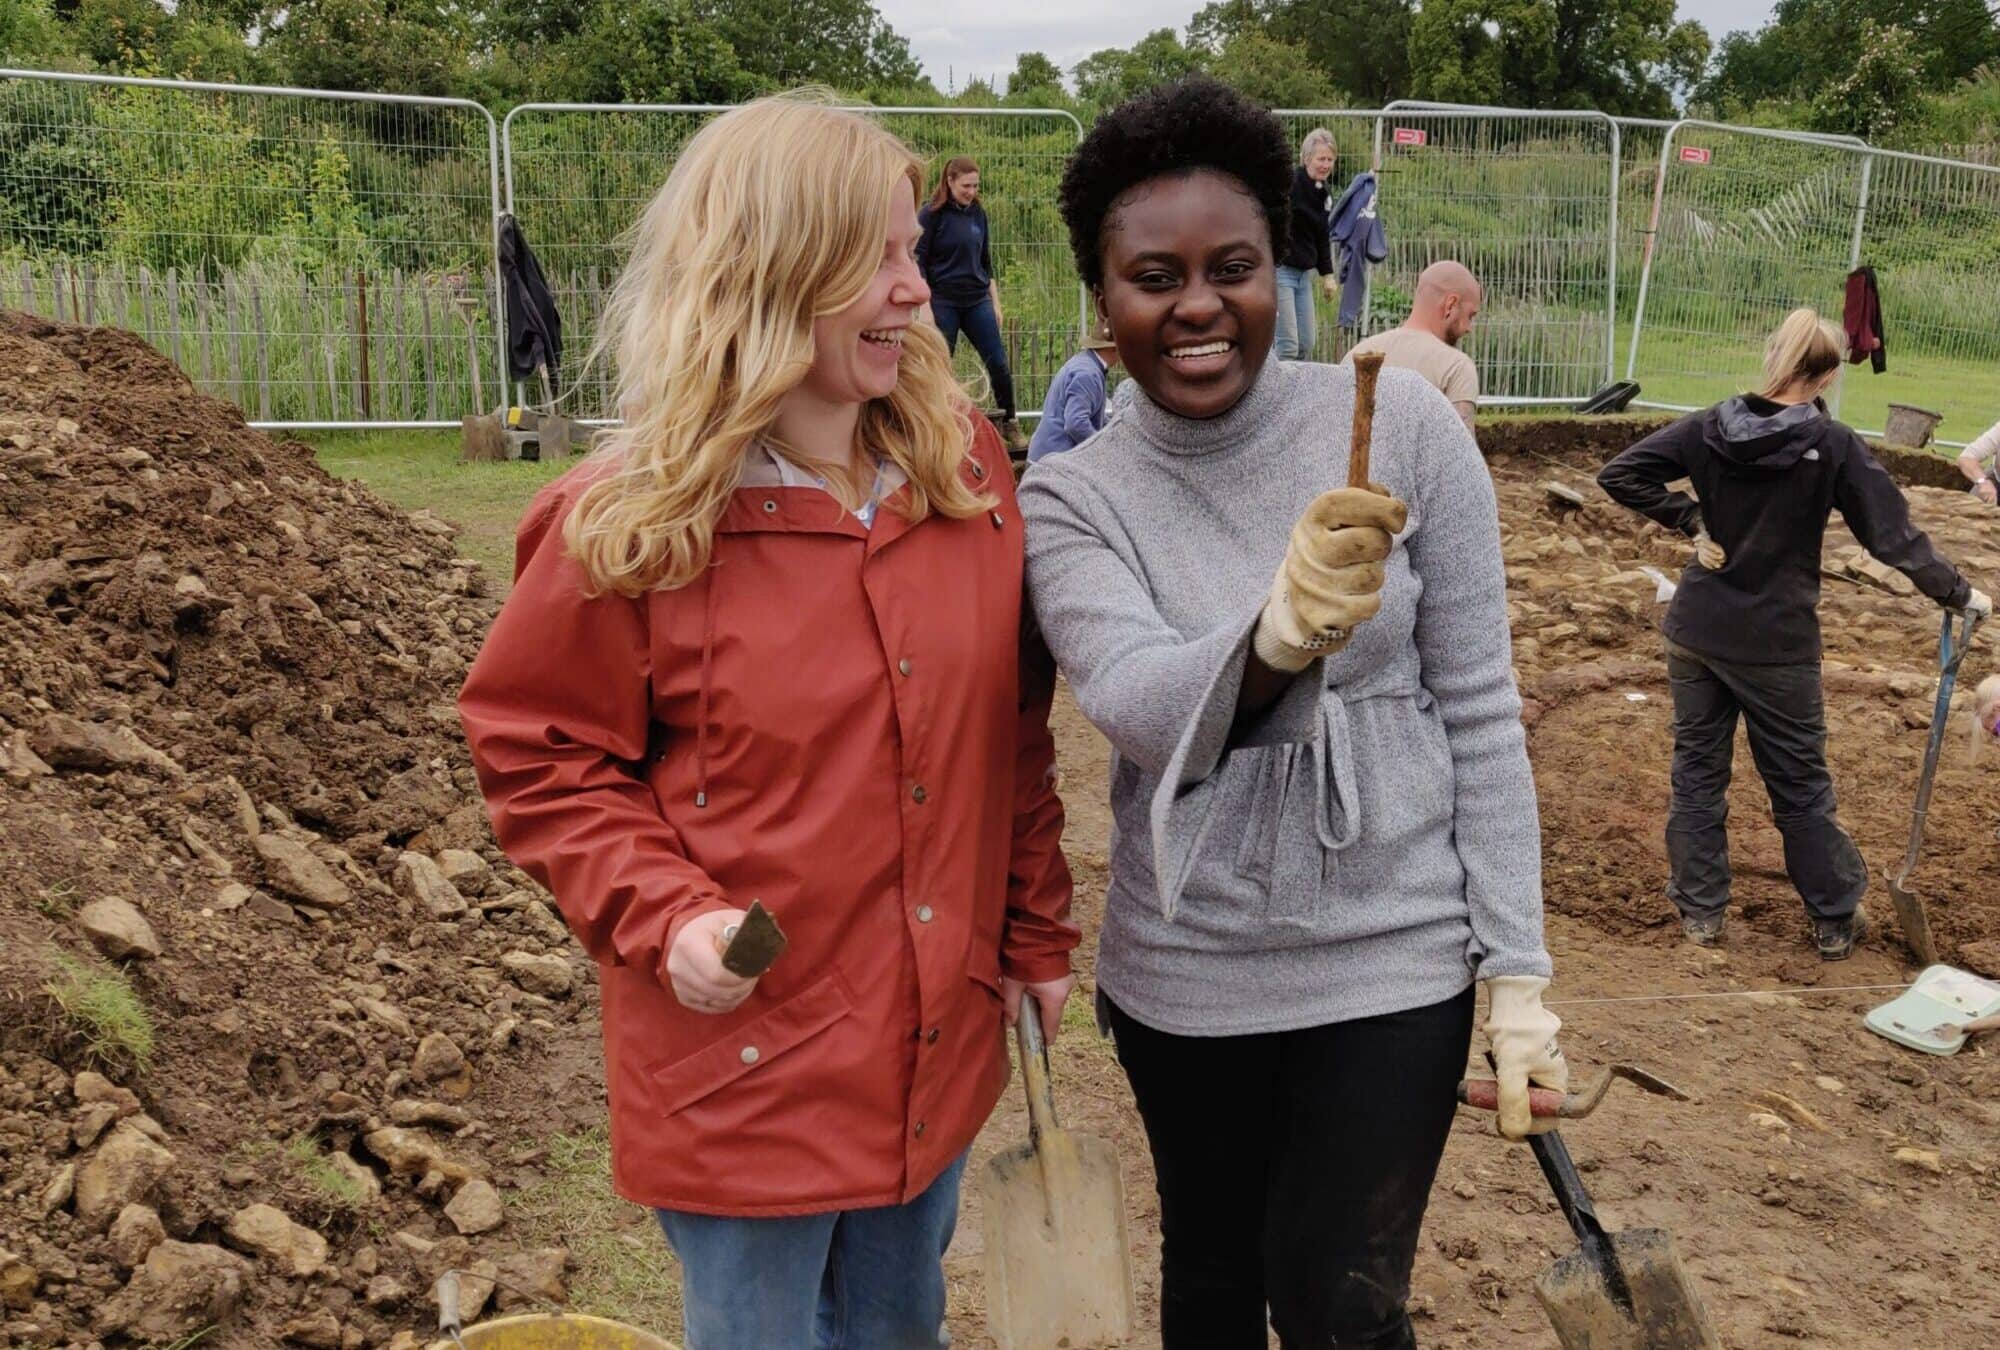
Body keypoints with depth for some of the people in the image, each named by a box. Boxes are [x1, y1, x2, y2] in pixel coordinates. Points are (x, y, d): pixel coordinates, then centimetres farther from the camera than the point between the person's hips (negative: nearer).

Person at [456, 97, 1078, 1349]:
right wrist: (663, 916, -20)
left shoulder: (967, 465, -3)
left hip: (940, 1047, 5)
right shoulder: (627, 527, -16)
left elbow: (1013, 725, 4)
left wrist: (1037, 931, 8)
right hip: (746, 1067, -4)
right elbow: (538, 753, -6)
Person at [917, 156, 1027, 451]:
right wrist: (925, 307, -12)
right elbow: (918, 262, -5)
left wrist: (995, 302, 15)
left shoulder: (978, 213, 11)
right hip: (943, 302, -4)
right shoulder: (932, 214, -4)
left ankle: (1010, 424, 11)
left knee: (998, 363, -1)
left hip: (977, 300, 4)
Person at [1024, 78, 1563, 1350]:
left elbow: (1479, 711, -5)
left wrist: (1519, 970, -5)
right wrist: (1274, 636, -47)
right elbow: (1136, 703, -26)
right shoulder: (1071, 497, -8)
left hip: (1392, 949, -1)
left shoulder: (1402, 426, -11)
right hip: (1185, 963, 2)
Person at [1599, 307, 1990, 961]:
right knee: (1801, 787, 11)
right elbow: (1894, 535, -9)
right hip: (1777, 646, -2)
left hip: (1697, 634, 2)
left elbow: (1619, 475, -6)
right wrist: (1958, 594, 1)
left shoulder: (1711, 427, -4)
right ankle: (1835, 919, 25)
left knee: (1698, 772, 14)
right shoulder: (1834, 446, -11)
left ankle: (1700, 910, 20)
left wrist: (1690, 519, -1)